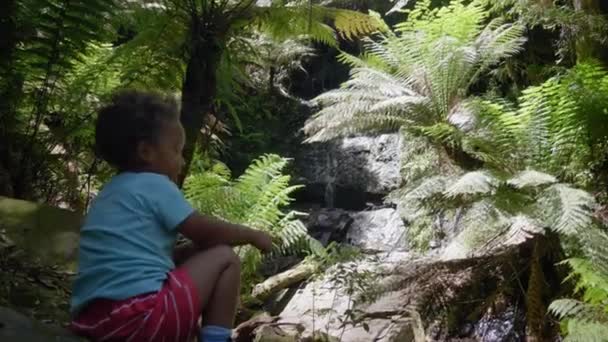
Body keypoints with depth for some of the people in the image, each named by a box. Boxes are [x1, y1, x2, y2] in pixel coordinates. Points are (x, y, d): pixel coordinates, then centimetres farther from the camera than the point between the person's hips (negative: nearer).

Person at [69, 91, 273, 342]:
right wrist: (252, 235, 15)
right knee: (225, 258, 3)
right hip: (138, 314, -9)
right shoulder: (155, 184, -3)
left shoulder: (110, 192, 23)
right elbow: (206, 231, 0)